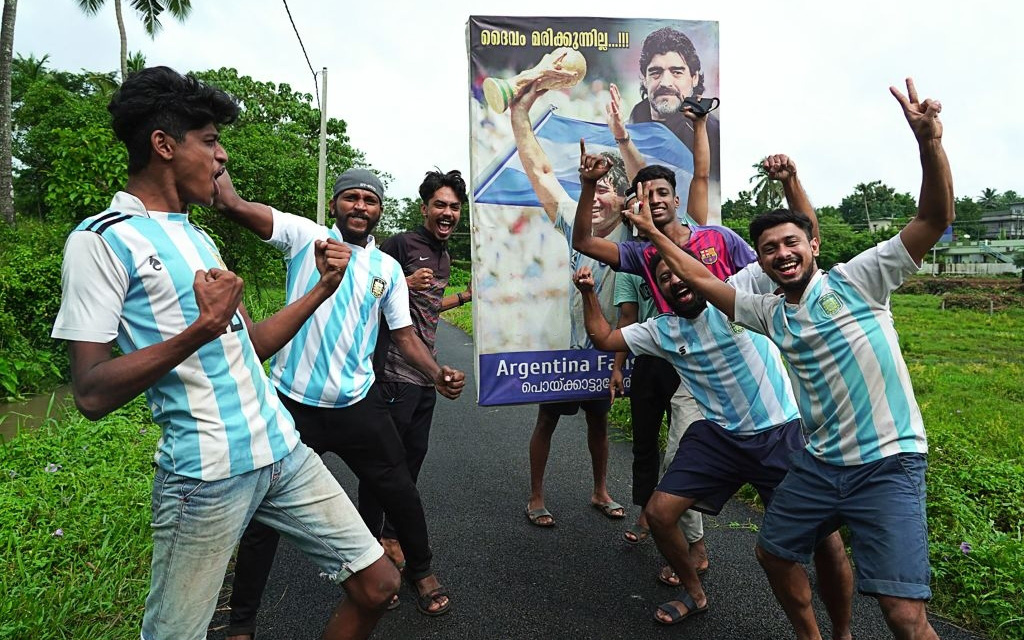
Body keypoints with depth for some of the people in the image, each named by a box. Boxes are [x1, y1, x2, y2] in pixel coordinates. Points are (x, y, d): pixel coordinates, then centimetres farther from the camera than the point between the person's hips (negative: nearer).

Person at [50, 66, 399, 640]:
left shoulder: (198, 238, 17)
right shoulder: (103, 239, -7)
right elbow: (92, 393, -13)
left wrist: (321, 288, 10)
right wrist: (200, 330, -24)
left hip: (284, 451, 7)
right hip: (208, 474, -7)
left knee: (378, 584, 9)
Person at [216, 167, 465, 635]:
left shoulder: (388, 269, 6)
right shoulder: (305, 236, -3)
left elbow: (404, 335, 7)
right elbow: (233, 204, -13)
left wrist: (438, 374, -7)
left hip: (358, 404, 3)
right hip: (293, 402, -2)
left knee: (399, 491, 13)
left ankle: (420, 571, 43)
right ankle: (241, 622, 30)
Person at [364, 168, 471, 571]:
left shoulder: (444, 257, 16)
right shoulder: (401, 244, -10)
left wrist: (466, 297, 19)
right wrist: (405, 283, -26)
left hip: (425, 372, 8)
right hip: (395, 370, -8)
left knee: (414, 454, 15)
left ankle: (392, 535, 31)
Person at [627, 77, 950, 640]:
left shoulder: (855, 279, -8)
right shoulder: (770, 314, 7)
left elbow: (934, 219, -17)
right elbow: (698, 278, 13)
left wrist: (928, 141, -32)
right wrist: (653, 231, 14)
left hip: (889, 462, -6)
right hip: (819, 461, 6)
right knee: (774, 555, 19)